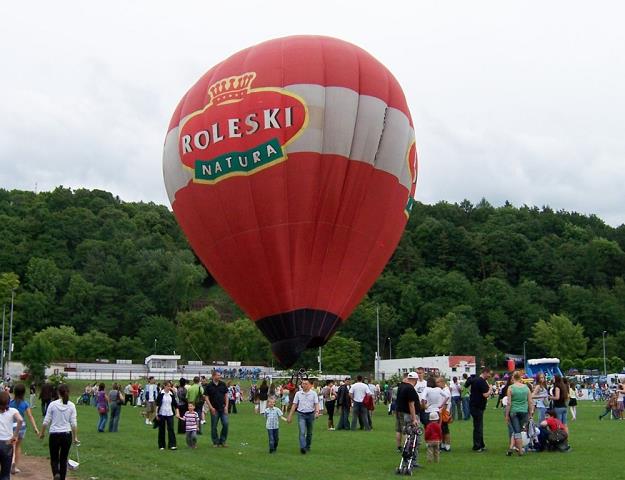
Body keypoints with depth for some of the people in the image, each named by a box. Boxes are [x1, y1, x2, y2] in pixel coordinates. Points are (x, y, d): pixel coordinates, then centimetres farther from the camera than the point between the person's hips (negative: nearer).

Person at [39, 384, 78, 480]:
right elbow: (74, 423, -3)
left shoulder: (53, 404, -7)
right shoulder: (71, 406, -4)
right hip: (67, 435, 1)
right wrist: (75, 437, 6)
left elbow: (46, 421, -3)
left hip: (54, 435, -1)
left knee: (54, 458, 11)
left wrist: (42, 432, 12)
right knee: (63, 459, 14)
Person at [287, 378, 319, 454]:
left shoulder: (313, 393, -1)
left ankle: (308, 447, 28)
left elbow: (316, 404, -6)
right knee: (302, 432, -15)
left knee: (309, 433, 12)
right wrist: (290, 416, 2)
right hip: (301, 414, -1)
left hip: (310, 414, 1)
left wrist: (317, 412, -25)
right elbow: (294, 405, 5)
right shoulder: (298, 394, 2)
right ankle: (302, 448, -25)